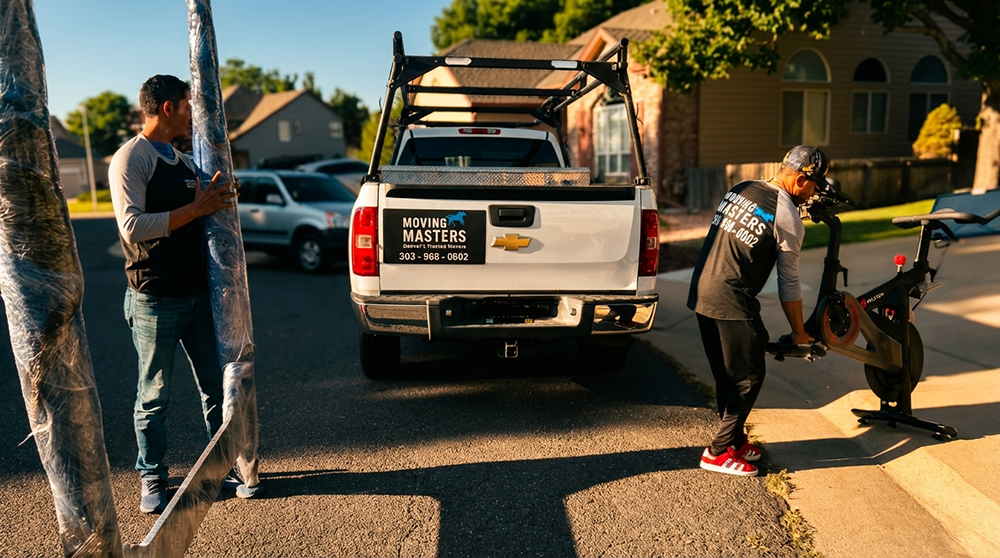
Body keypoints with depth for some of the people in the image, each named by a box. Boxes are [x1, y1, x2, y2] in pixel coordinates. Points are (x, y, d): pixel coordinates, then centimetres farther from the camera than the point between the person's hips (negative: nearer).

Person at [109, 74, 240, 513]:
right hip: (155, 299, -7)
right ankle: (152, 480, 18)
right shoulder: (130, 160, -6)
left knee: (216, 384, 10)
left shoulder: (185, 162, 17)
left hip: (198, 292, 7)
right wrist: (196, 208, -20)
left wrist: (221, 198, 7)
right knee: (154, 395, 4)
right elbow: (132, 227, -19)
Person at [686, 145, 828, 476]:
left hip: (701, 295, 8)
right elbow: (789, 284, -3)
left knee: (726, 375, 18)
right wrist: (799, 332, 9)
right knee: (748, 379, 5)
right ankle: (719, 452, 12)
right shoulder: (788, 219, -9)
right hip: (732, 304, -8)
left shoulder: (740, 189, 12)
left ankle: (735, 440, 31)